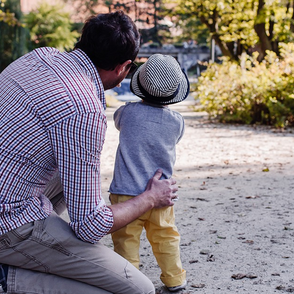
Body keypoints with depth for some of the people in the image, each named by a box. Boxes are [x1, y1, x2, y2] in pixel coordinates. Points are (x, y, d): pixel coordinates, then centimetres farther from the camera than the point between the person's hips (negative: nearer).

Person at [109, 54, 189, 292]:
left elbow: (116, 119, 14)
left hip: (127, 192, -3)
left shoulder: (129, 112, -9)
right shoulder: (177, 121, -5)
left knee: (126, 239, 6)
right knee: (166, 237, 17)